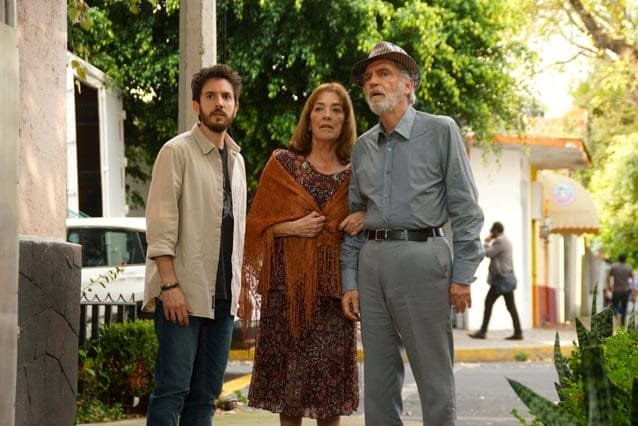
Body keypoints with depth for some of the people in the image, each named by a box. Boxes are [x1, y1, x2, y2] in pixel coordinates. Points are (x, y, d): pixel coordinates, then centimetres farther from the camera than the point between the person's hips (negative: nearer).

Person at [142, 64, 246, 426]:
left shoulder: (237, 159, 17)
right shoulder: (177, 152, -4)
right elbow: (160, 224, -11)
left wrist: (240, 285, 13)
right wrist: (170, 285, -18)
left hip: (223, 295, 7)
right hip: (183, 293, -6)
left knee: (205, 395, 7)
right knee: (173, 389, -9)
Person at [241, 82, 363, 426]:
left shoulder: (355, 174, 8)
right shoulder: (283, 163, 5)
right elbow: (258, 223, 5)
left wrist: (364, 220, -5)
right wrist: (292, 227, -12)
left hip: (334, 285, 1)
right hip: (289, 282, -1)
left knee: (330, 376, 0)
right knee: (289, 371, -1)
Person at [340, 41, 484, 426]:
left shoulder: (440, 132, 0)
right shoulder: (363, 147, 15)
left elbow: (465, 209, -3)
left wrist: (462, 276, -8)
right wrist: (350, 282, 10)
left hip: (422, 259, -5)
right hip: (372, 261, 5)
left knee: (434, 377, -3)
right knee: (378, 379, 9)